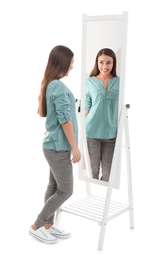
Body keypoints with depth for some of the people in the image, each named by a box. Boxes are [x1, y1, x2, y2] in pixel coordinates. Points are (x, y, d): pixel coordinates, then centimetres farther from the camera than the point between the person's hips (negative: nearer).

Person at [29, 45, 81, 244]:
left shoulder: (49, 84, 11)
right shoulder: (59, 87, -19)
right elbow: (65, 120, -21)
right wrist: (75, 147, -16)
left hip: (53, 145, 9)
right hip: (59, 147, -9)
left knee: (54, 187, 15)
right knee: (65, 191, 1)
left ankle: (48, 226, 26)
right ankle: (36, 227, 12)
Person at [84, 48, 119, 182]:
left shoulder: (119, 82, 2)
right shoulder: (90, 82, 1)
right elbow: (87, 106, 5)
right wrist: (84, 127, 2)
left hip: (111, 132, 1)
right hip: (92, 131, -1)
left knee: (108, 170, 11)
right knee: (93, 168, 9)